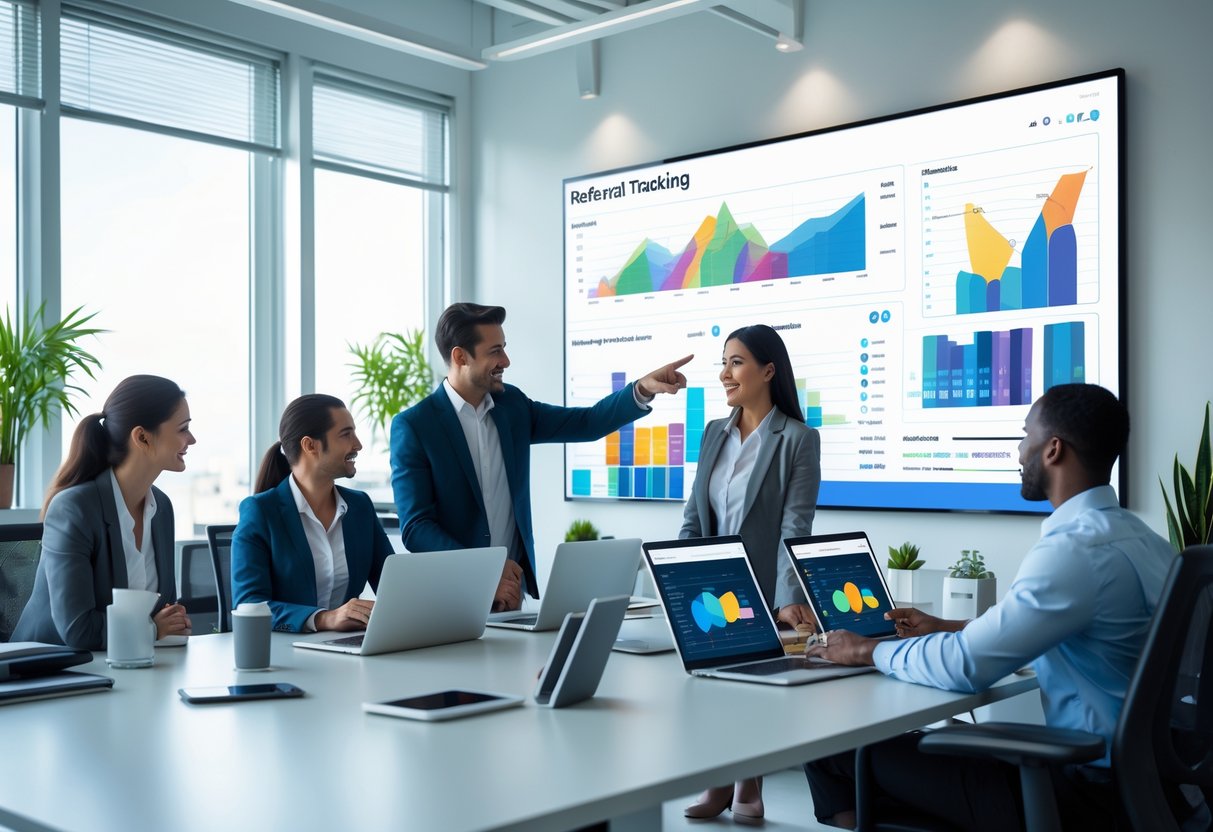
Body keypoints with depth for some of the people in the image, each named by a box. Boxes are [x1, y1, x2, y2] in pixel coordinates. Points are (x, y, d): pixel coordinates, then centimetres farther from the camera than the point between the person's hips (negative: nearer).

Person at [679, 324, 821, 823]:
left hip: (763, 592, -5)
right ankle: (718, 785, 18)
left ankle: (749, 788, 16)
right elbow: (694, 515, 10)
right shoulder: (714, 433, 11)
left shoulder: (798, 439, -8)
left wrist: (789, 597, -27)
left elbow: (795, 528, -16)